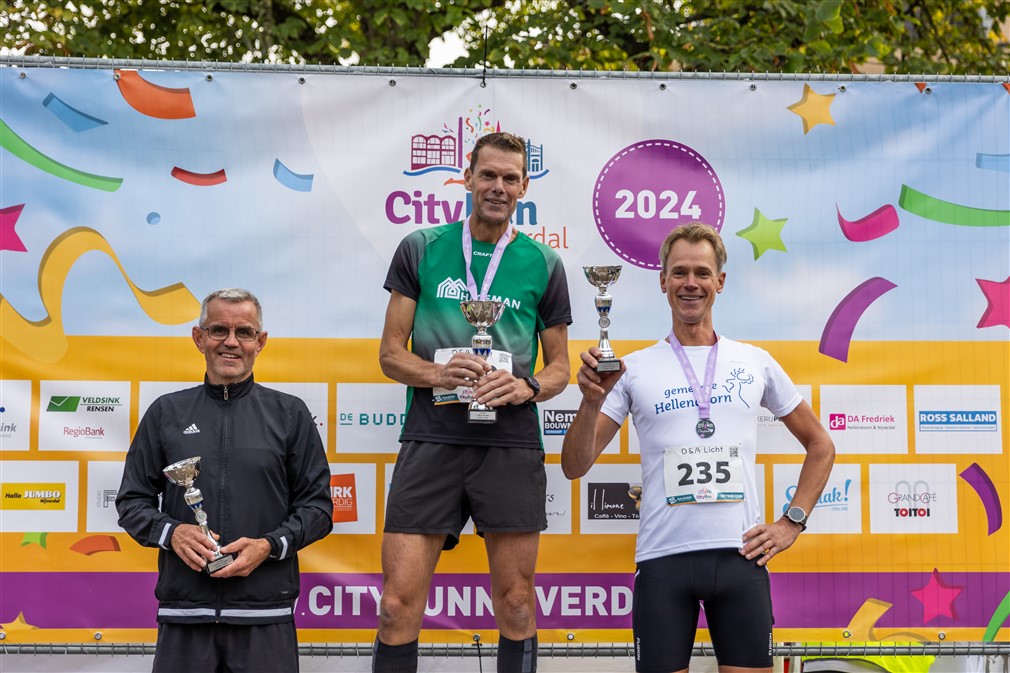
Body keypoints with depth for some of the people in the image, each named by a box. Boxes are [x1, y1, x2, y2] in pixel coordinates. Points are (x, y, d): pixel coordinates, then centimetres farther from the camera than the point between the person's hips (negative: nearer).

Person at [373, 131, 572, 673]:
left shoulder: (543, 263, 11)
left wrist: (527, 387, -8)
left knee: (516, 605, 5)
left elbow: (559, 367, 14)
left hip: (511, 443, 1)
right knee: (397, 606, -5)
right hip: (430, 440, -1)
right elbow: (390, 353, 8)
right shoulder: (421, 249, 9)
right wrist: (434, 374, -13)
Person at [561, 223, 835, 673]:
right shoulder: (635, 368, 5)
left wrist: (792, 522, 7)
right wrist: (592, 401, -15)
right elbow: (575, 467, 2)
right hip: (663, 558, -1)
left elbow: (820, 446, 18)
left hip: (741, 556, 1)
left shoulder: (755, 363, 10)